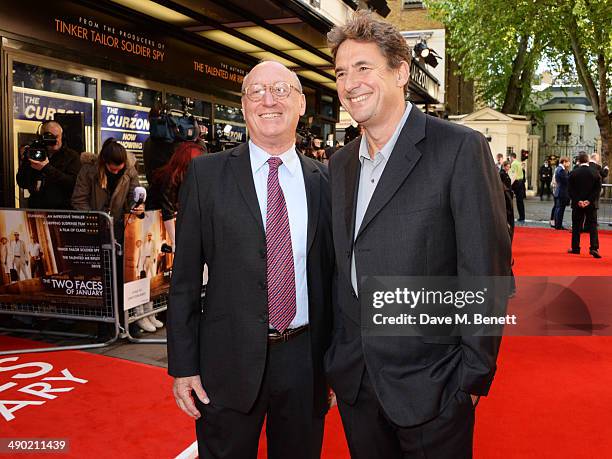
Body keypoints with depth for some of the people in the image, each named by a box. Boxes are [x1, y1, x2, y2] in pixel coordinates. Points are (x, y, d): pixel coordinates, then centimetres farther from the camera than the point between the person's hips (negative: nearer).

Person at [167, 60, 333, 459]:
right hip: (230, 361, -2)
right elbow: (185, 275, -2)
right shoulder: (207, 174, -3)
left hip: (305, 361, 2)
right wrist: (183, 365, -5)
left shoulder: (323, 180, 3)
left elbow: (331, 274, 7)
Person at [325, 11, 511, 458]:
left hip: (429, 386, -5)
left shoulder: (461, 148, -12)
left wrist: (473, 375, -13)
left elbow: (486, 272, -13)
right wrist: (335, 356, 10)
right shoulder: (340, 164, 8)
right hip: (354, 382, 6)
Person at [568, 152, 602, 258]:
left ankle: (575, 248, 13)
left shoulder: (573, 173, -5)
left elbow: (570, 190, -7)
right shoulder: (595, 173, -3)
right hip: (591, 205, 0)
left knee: (576, 226, 9)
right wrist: (589, 201, -10)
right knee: (592, 226, 3)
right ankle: (594, 248, -8)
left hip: (577, 205, 0)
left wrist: (578, 201, -8)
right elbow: (598, 189, -7)